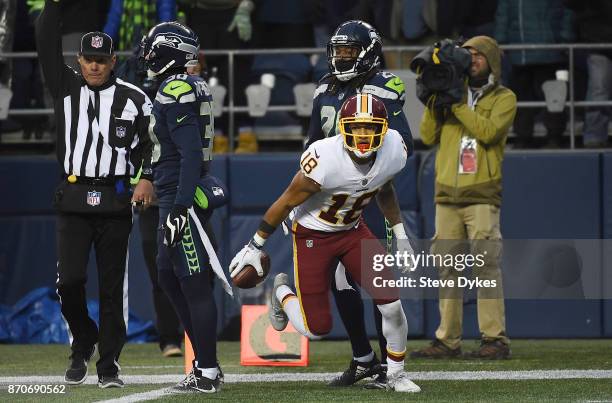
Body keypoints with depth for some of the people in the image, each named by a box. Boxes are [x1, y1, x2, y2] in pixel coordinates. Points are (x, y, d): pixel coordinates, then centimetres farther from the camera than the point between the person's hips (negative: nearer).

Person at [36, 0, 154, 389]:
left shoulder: (134, 99, 4)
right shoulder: (67, 88, 7)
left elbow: (151, 142, 5)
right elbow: (47, 47, -1)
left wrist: (148, 178, -11)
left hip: (116, 200, -1)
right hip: (74, 200, 1)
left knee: (112, 287, 2)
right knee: (69, 280, -8)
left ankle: (109, 364, 8)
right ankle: (83, 343, 17)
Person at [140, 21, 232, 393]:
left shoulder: (176, 91, -16)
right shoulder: (190, 88, 15)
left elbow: (191, 152, -22)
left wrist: (180, 207, -25)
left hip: (182, 197, -11)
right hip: (176, 196, 11)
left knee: (194, 285, -7)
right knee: (169, 277, 18)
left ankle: (208, 374, -4)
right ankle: (205, 363, 22)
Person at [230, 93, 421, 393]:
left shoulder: (393, 152, -16)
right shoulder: (324, 160, -33)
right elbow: (287, 202, -19)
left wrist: (401, 236, 13)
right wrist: (254, 247, -11)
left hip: (353, 230, 5)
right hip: (313, 234, -4)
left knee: (392, 305, -8)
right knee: (316, 330, -2)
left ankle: (396, 374, 17)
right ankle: (282, 293, 32)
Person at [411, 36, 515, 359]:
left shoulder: (504, 98, 5)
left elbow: (487, 131, -13)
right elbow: (428, 137, 11)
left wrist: (456, 103, -12)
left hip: (482, 196, -5)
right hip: (447, 196, 5)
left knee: (486, 265, -11)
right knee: (447, 269, 3)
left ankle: (495, 339, -12)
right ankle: (447, 341, 6)